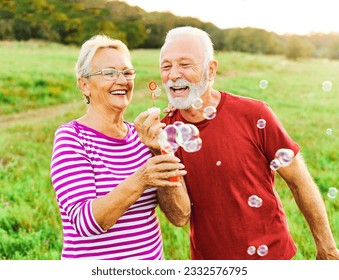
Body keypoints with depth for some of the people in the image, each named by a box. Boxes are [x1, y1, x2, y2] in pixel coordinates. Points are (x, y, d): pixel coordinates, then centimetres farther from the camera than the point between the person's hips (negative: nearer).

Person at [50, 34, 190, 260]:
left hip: (153, 256, 5)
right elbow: (84, 222, -23)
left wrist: (162, 153, -20)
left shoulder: (140, 135, -1)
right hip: (93, 263, -4)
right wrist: (138, 180, -35)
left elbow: (180, 217, -7)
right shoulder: (71, 137, -13)